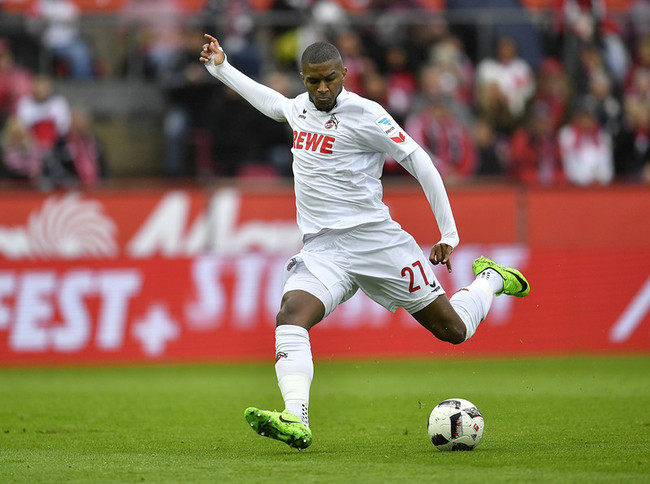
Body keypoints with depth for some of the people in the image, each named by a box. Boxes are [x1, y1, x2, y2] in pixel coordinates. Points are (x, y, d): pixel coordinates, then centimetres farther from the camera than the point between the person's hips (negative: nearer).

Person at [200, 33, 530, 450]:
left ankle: (491, 279, 37)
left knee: (454, 330, 4)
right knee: (291, 315, -26)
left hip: (375, 240, -5)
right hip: (322, 250, 5)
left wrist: (449, 233, -8)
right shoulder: (301, 107, 9)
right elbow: (272, 102, 35)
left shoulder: (363, 114, -11)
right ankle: (296, 421, -40)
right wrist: (221, 68, 36)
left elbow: (418, 161, -8)